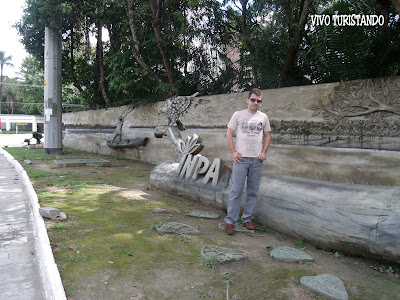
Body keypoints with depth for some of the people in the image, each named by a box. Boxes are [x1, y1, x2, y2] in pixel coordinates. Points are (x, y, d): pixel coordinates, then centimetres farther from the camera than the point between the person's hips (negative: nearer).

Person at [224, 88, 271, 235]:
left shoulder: (263, 117, 10)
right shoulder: (238, 115, 2)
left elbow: (267, 136, 17)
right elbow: (229, 134, 2)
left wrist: (264, 152, 3)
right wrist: (233, 152, -6)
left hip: (257, 160, 3)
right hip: (241, 158, -3)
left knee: (253, 192, 9)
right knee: (236, 191, -4)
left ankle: (247, 219, 22)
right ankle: (230, 221, 5)